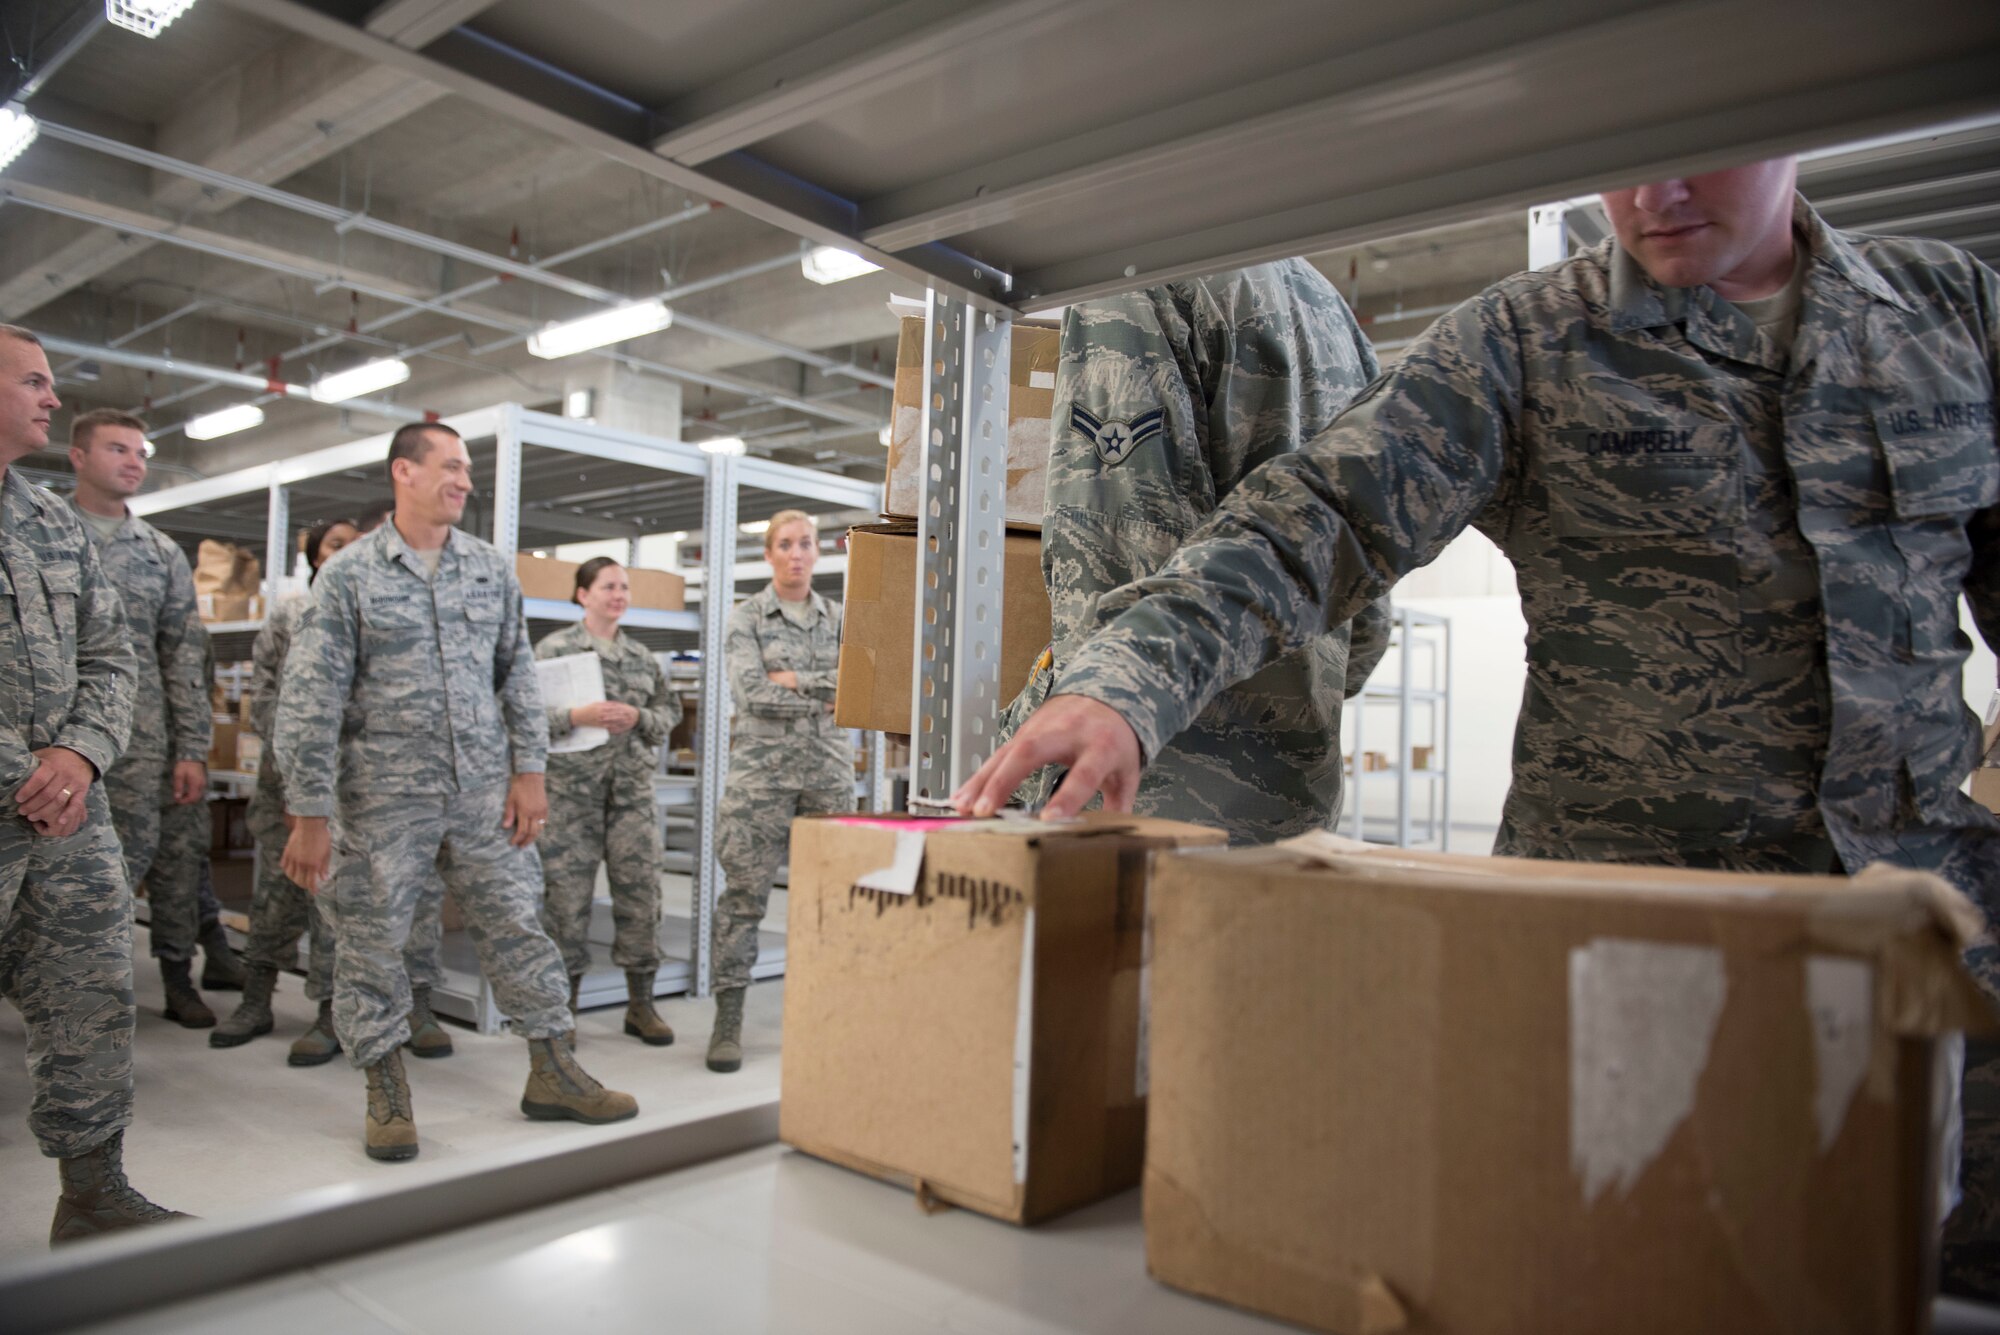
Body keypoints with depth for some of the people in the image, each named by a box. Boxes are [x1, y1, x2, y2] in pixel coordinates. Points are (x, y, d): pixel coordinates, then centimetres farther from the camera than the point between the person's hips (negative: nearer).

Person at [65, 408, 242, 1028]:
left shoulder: (162, 552, 11)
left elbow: (186, 655, 9)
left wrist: (192, 749, 2)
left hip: (142, 742, 3)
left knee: (177, 859, 5)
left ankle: (178, 978, 19)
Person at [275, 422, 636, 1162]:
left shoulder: (491, 568, 8)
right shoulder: (349, 574, -4)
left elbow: (518, 675, 10)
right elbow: (311, 699, -6)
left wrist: (528, 771, 2)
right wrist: (309, 814, -9)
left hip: (484, 788, 3)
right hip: (385, 795, -3)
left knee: (516, 926, 6)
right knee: (372, 940, 5)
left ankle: (552, 1073, 17)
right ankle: (388, 1094, 22)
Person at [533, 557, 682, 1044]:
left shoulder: (641, 656, 13)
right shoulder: (554, 648, 1)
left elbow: (670, 711, 15)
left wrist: (639, 717, -4)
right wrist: (576, 717, -18)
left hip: (632, 788, 4)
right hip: (572, 788, -3)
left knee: (641, 892, 2)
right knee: (568, 894, 0)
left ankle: (640, 1005, 15)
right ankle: (564, 1007, 16)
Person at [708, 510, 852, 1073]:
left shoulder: (839, 618, 12)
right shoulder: (746, 616, 3)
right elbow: (750, 692, -9)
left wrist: (796, 679, -9)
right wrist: (826, 697, -6)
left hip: (829, 769, 3)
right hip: (761, 768, -3)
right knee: (744, 894, -3)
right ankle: (728, 1019, 4)